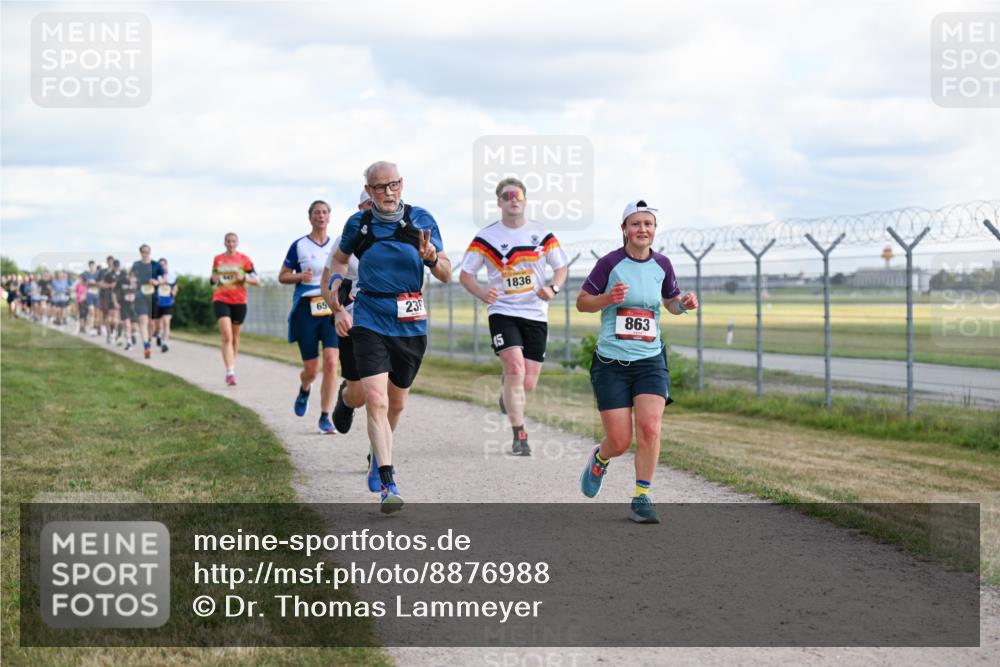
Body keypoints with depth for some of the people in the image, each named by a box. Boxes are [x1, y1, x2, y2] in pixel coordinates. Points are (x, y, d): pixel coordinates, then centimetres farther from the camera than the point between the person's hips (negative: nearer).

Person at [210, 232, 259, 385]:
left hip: (239, 302, 1)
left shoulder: (244, 259, 3)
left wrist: (244, 277, -17)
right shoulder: (218, 259, 9)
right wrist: (215, 278, -1)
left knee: (235, 337, 13)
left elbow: (257, 280, 1)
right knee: (227, 337, -15)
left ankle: (231, 366, 32)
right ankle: (230, 372, -21)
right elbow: (213, 278, 23)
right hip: (221, 300, -1)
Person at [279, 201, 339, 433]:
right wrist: (301, 276, -14)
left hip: (332, 309, 2)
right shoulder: (299, 245, 1)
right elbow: (282, 276, 5)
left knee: (331, 362, -15)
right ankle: (304, 389, 39)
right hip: (307, 309, -2)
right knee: (311, 369, 1)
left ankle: (325, 417, -7)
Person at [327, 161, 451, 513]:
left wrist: (432, 259, -22)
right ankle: (387, 482, -19)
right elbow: (339, 260, 17)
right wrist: (338, 307, 6)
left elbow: (446, 275, 1)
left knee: (396, 402, 15)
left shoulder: (421, 219, -2)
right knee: (376, 399, -17)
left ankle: (379, 454, 44)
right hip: (370, 322, -2)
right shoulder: (358, 223, -1)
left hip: (411, 325, 2)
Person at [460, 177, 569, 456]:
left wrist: (553, 288, -8)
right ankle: (519, 436, -11)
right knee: (515, 368, -21)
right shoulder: (486, 237, 0)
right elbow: (465, 274, 4)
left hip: (536, 314, 2)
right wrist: (482, 293, -16)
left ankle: (508, 396, 41)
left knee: (527, 383, 2)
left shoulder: (542, 234, 5)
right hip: (503, 312, -2)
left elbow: (561, 267, 13)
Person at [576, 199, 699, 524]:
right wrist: (608, 298, -19)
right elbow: (582, 302, 0)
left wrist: (684, 303, -1)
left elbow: (671, 302, 21)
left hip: (650, 360, 2)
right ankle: (599, 459, 34)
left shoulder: (662, 265, 4)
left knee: (650, 428, -16)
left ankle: (642, 498, -3)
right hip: (611, 363, -2)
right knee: (620, 442, -3)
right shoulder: (610, 263, -7)